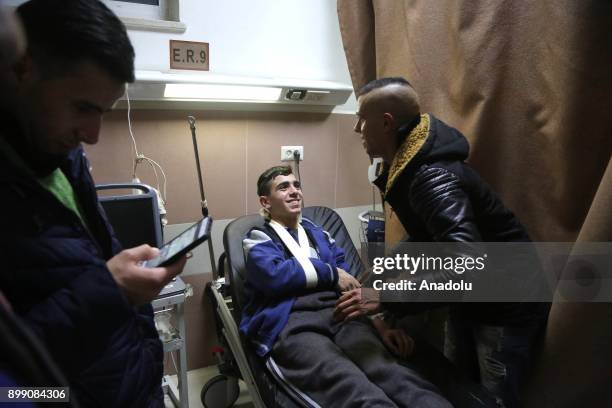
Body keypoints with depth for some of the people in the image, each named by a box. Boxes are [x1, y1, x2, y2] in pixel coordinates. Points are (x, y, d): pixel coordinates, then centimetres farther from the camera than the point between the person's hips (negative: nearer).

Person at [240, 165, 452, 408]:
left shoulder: (319, 234, 29)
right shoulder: (259, 239, 16)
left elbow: (349, 282, 20)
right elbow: (274, 274, -7)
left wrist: (379, 321, 4)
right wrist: (330, 273, 2)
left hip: (340, 312, 4)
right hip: (291, 320, -4)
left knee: (388, 370, -29)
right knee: (351, 385, -34)